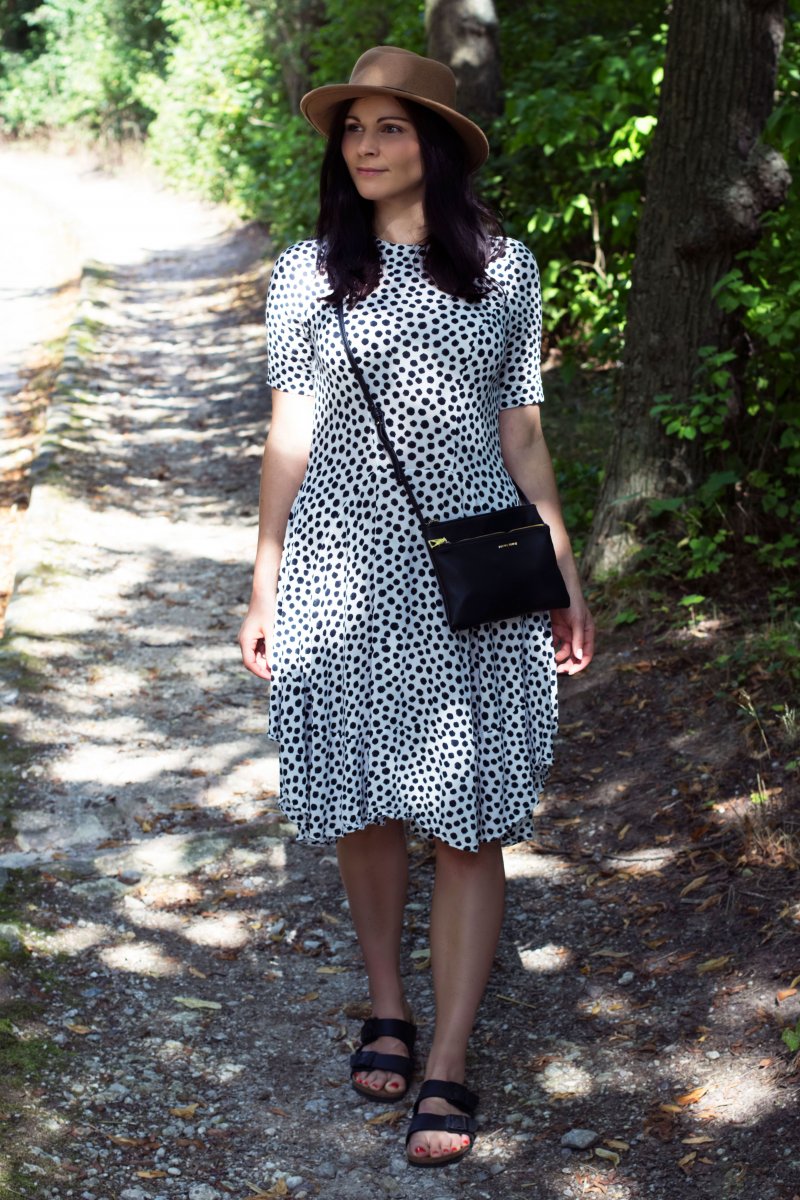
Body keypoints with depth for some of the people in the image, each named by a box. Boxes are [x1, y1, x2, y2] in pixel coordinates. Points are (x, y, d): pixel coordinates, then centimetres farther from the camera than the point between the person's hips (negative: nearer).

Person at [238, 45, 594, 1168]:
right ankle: (387, 1007, 31)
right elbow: (291, 432, 6)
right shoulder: (308, 273, 4)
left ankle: (447, 1069, 8)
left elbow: (521, 432, 8)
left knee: (470, 819, -1)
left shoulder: (504, 266, 4)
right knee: (362, 803, 8)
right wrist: (264, 584, 4)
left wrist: (565, 574, 7)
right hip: (347, 569, 1)